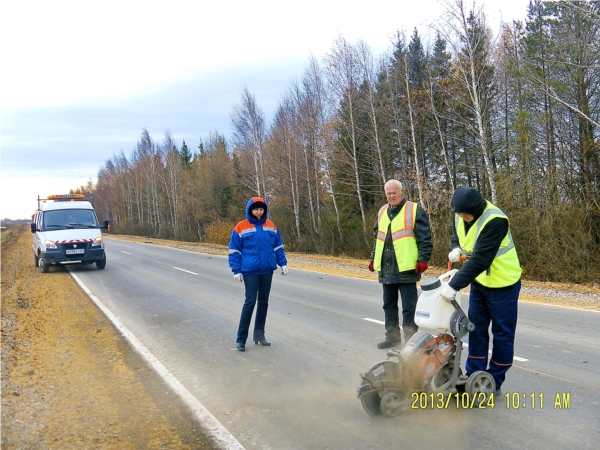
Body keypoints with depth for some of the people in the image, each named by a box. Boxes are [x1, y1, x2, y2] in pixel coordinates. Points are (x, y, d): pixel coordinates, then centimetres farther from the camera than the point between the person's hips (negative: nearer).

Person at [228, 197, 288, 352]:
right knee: (250, 302, -8)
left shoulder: (271, 226, 5)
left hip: (267, 270, 5)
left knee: (264, 302, 11)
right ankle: (241, 339, -1)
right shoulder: (241, 227, -6)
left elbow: (278, 247, 14)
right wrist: (236, 270, -7)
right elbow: (234, 251, -3)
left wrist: (283, 263, 7)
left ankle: (259, 334, 23)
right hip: (250, 271, -4)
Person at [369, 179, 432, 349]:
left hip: (406, 268, -7)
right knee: (389, 305, 14)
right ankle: (392, 336, 26)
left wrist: (422, 259, -14)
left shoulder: (414, 210, -4)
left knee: (409, 308, -2)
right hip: (386, 269, 7)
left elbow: (425, 238, -7)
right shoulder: (382, 212, 16)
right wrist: (373, 259, 20)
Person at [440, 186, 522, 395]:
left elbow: (480, 260, -33)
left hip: (502, 283, -7)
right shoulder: (461, 215, -5)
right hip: (479, 281, 7)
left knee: (502, 334, 2)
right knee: (476, 329, 10)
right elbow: (456, 236, 16)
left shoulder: (494, 221, -29)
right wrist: (456, 248, -8)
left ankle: (494, 382, 11)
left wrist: (454, 285, -35)